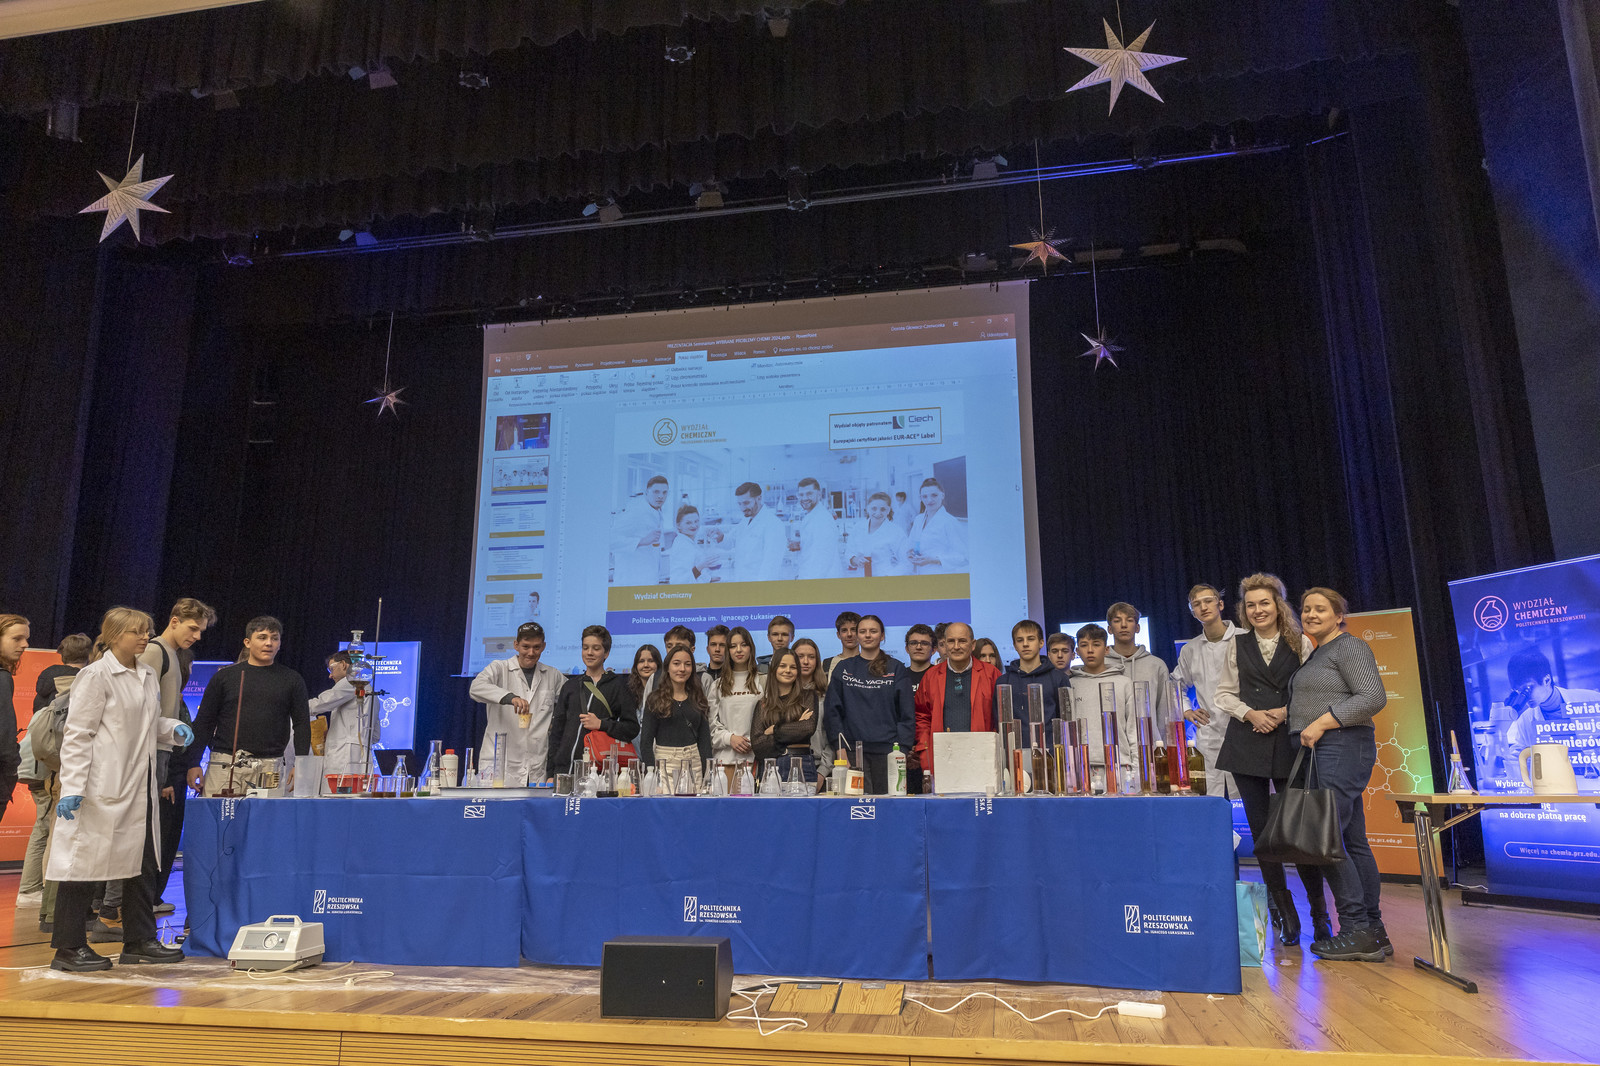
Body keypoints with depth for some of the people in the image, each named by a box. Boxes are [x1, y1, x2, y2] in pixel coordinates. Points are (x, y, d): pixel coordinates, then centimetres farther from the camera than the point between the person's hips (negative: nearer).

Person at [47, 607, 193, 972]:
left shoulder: (148, 676, 14)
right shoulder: (96, 675, -9)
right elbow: (77, 734, -12)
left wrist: (174, 729, 5)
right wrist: (71, 787, -18)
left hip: (140, 786, 8)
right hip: (102, 789, -8)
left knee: (143, 862, 11)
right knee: (86, 861, 0)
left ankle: (139, 941, 21)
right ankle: (68, 947, 12)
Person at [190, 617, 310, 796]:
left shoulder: (292, 680, 10)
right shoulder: (225, 676, 10)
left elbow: (302, 724, 9)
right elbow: (204, 722, 11)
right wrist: (194, 763, 3)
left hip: (269, 768, 0)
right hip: (224, 766, 0)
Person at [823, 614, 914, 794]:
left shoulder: (897, 669, 8)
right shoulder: (843, 669, 10)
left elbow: (907, 713, 5)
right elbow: (832, 710, 8)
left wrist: (902, 749, -4)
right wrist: (839, 748, -2)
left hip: (888, 750, 0)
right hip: (853, 750, 0)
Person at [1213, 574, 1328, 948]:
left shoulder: (1300, 644, 6)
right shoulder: (1237, 645, 11)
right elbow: (1224, 693, 9)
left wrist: (1286, 711, -11)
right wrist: (1250, 713, -7)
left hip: (1289, 743, -2)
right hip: (1247, 745, 2)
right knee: (1262, 828, 3)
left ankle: (1319, 911, 14)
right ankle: (1285, 914, 14)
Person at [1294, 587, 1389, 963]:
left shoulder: (1350, 646, -5)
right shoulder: (1316, 654, 22)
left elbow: (1373, 698, -16)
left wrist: (1320, 724, -18)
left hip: (1342, 748, -10)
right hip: (1321, 753, 10)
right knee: (1353, 841, 9)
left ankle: (1356, 931, -7)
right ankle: (1374, 933, 13)